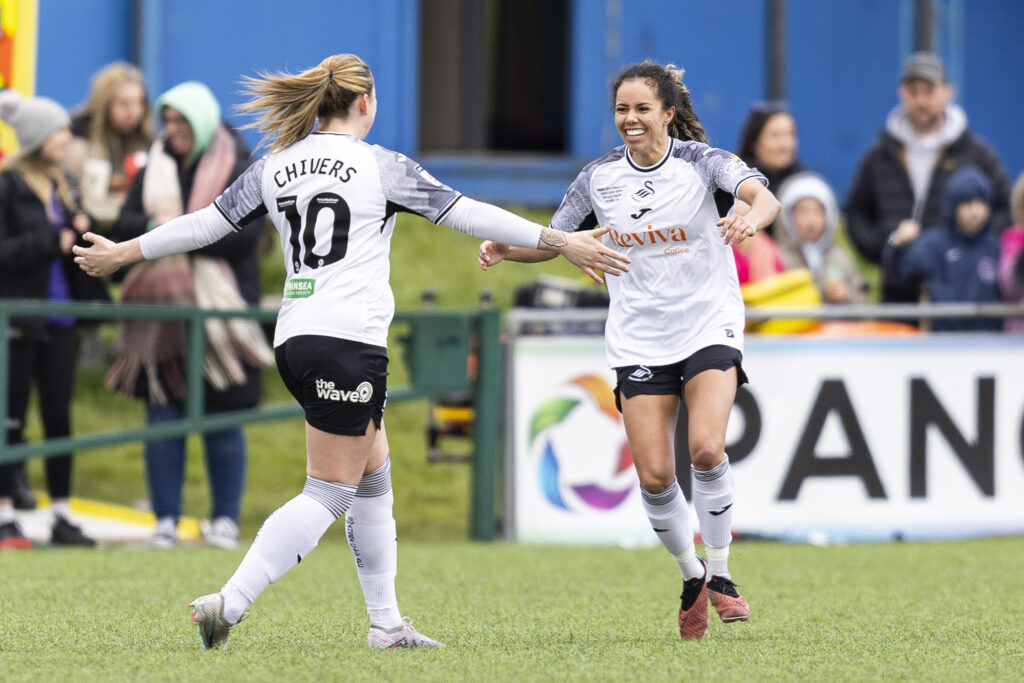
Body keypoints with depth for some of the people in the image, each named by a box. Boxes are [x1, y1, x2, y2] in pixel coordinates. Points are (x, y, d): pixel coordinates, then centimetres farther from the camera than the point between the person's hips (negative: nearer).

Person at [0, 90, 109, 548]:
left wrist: (81, 231, -1)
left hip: (59, 316, 7)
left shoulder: (58, 185, 13)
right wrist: (53, 242, -19)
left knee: (59, 416, 7)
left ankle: (62, 516, 12)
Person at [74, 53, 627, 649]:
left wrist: (124, 253, 31)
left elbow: (207, 223, 17)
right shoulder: (381, 167, -5)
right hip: (349, 340, -7)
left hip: (294, 339, 7)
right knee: (330, 493, -6)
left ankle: (386, 622, 19)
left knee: (374, 478, 18)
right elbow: (467, 213, -4)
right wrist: (561, 243, 0)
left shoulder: (275, 168, 10)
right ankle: (229, 604, -18)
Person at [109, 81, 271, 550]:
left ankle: (226, 520, 10)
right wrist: (154, 228, -15)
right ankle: (166, 520, 6)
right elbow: (123, 226, 6)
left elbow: (244, 233, -12)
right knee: (162, 418, 0)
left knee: (222, 419, 1)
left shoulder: (238, 171, -1)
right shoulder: (155, 169, 11)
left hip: (219, 313, -3)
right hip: (161, 314, 3)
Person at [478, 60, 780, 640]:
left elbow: (764, 197, -24)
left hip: (709, 326, -3)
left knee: (707, 450, -22)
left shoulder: (701, 160, -7)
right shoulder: (599, 178, 2)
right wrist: (506, 248, -10)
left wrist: (751, 217, -48)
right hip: (639, 341, 3)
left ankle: (720, 574, -3)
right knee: (654, 475, -7)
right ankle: (692, 577, 19)